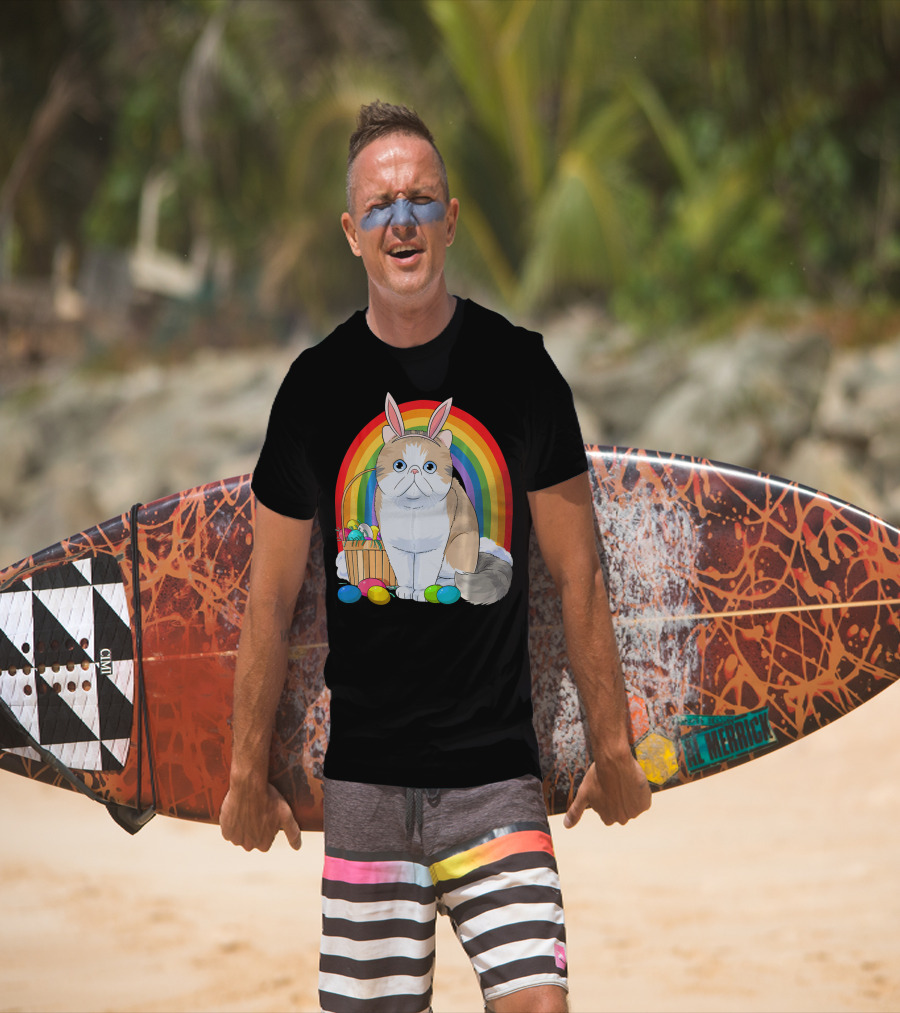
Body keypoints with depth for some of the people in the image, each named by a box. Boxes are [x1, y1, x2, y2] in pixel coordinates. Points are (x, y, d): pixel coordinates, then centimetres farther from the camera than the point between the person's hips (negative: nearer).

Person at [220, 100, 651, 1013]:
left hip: (497, 772, -1)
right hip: (364, 777, 1)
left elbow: (576, 575, 6)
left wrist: (611, 747, 7)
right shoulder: (316, 385, 2)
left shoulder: (519, 369, 1)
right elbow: (271, 596, 8)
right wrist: (248, 772, 9)